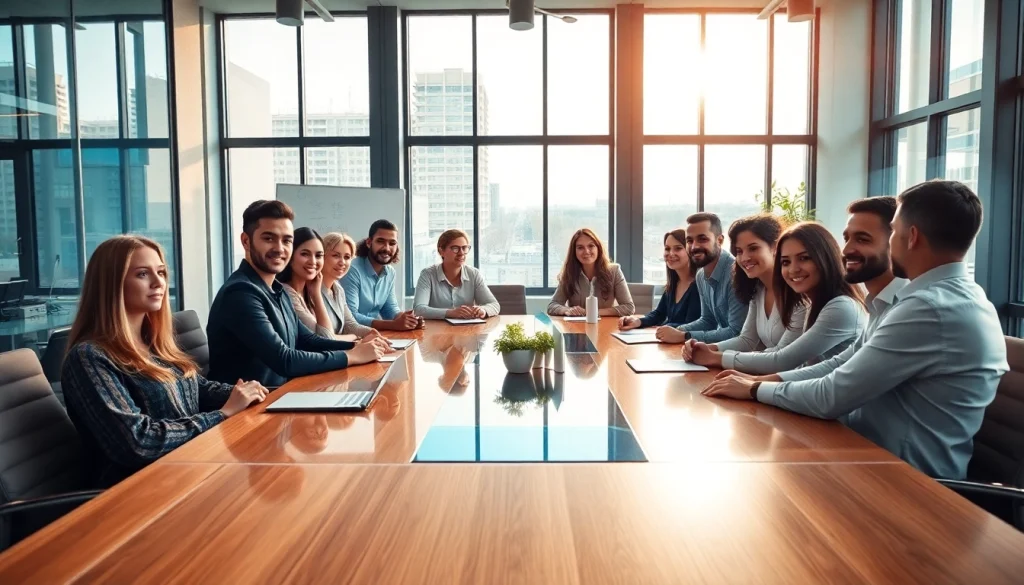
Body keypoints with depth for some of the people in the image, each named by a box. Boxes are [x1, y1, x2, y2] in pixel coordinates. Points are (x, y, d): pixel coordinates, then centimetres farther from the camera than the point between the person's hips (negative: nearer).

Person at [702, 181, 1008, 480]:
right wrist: (764, 380, 1)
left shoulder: (929, 307, -24)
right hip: (912, 467, 8)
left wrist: (755, 389, -6)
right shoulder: (960, 296, 9)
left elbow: (831, 397, -21)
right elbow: (847, 365, 8)